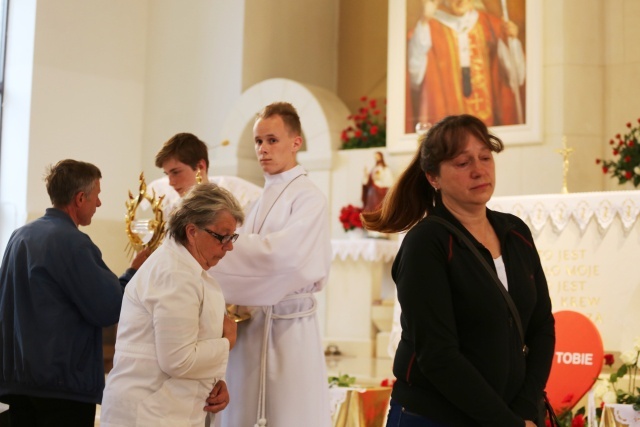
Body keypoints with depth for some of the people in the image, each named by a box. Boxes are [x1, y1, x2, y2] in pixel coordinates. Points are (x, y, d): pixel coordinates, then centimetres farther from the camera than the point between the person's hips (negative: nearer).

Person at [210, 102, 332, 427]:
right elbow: (250, 257, 15)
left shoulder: (308, 198, -8)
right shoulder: (262, 200, 15)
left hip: (288, 325, -7)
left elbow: (282, 252, -22)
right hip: (252, 324, 7)